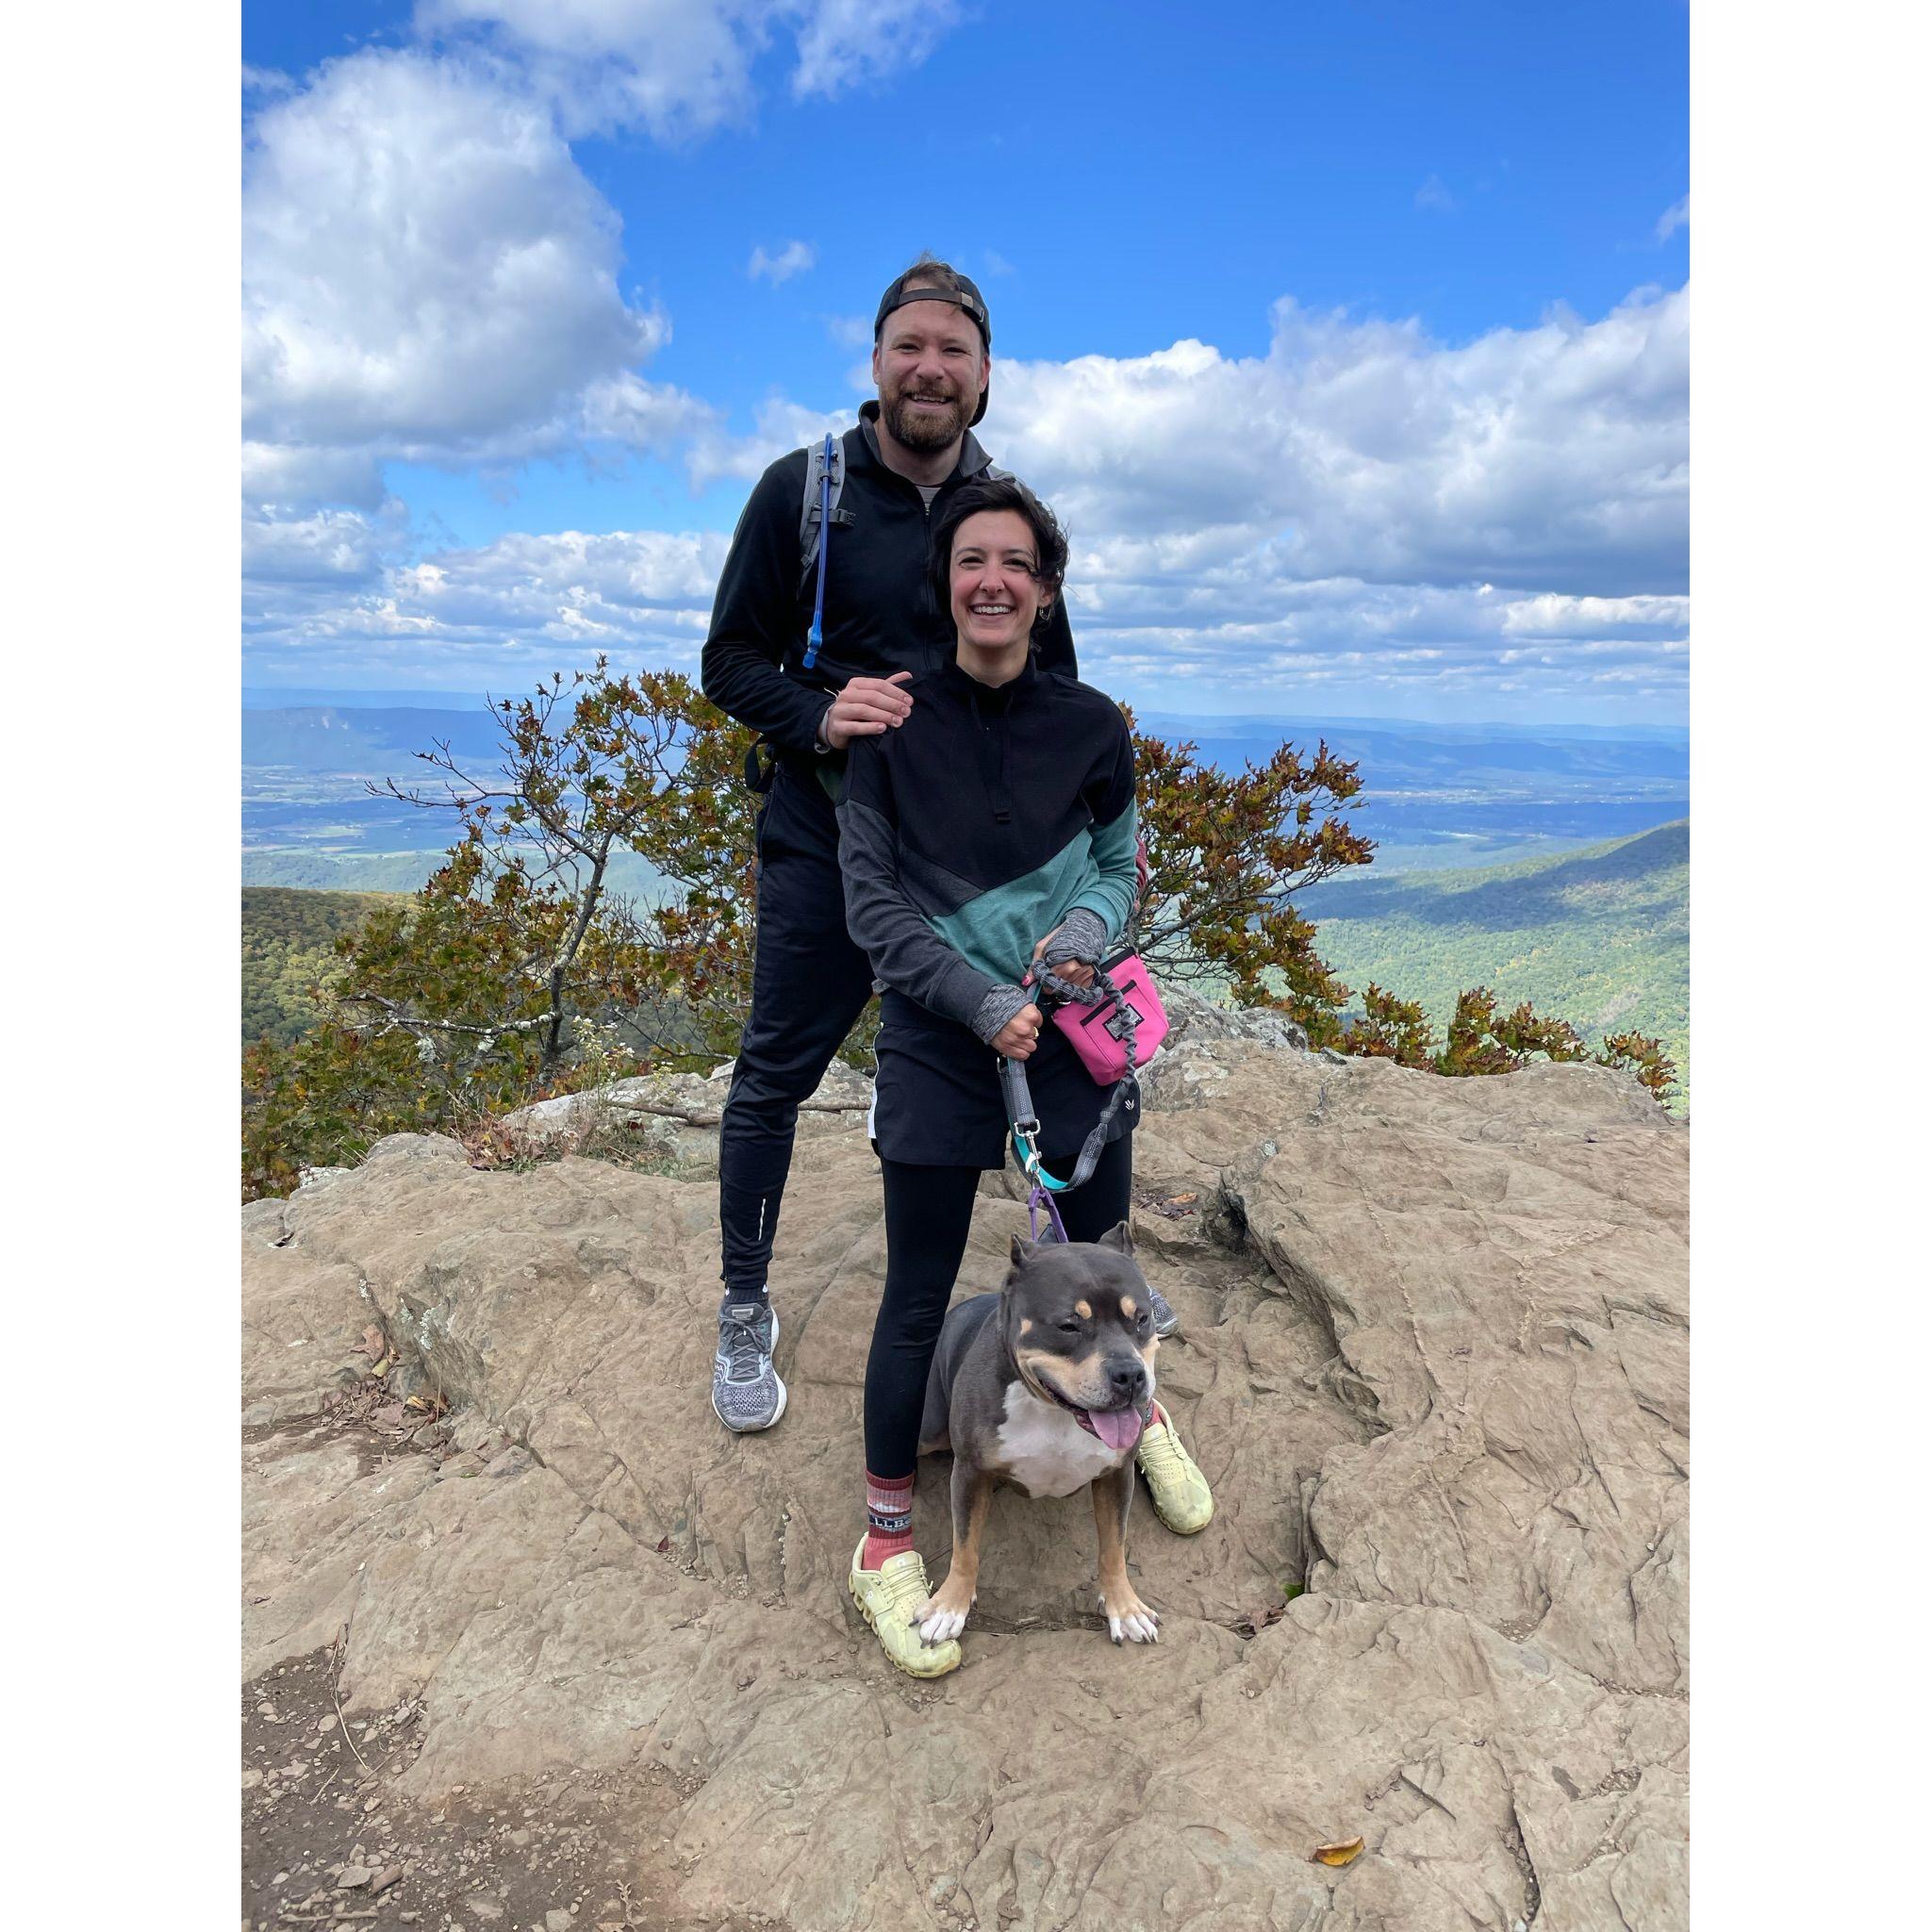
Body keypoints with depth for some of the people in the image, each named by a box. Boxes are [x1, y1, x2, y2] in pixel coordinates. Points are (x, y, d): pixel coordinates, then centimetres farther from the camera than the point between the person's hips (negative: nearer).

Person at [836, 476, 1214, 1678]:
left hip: (1076, 1029, 2)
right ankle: (887, 1537, 25)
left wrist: (1088, 927, -11)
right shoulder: (894, 721, -5)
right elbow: (872, 900, -5)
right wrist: (984, 1001, -14)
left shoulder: (1091, 725, 1)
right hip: (938, 1039, -2)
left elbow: (1120, 865, 11)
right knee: (919, 1299, 4)